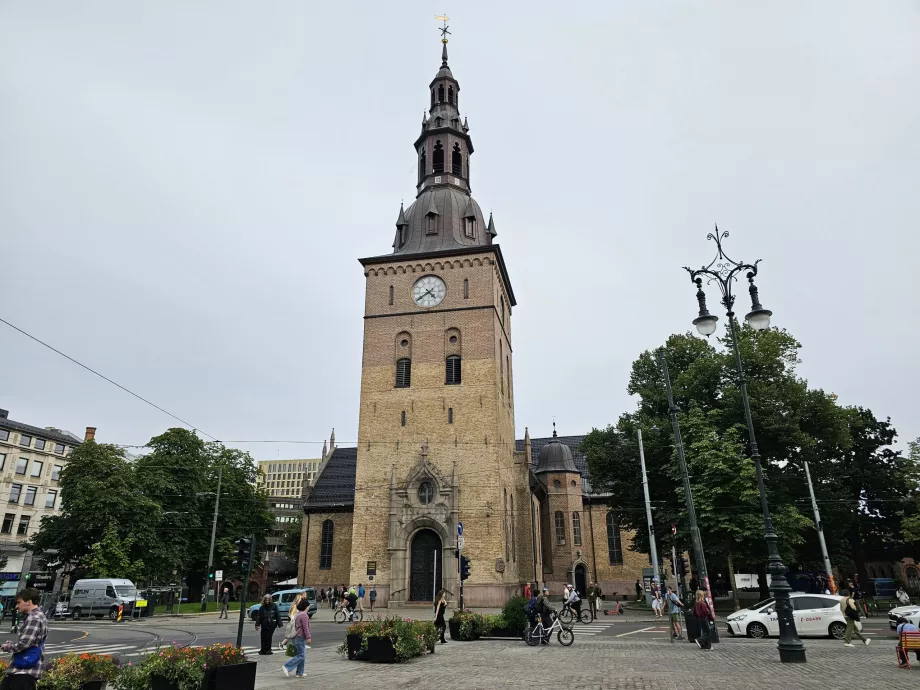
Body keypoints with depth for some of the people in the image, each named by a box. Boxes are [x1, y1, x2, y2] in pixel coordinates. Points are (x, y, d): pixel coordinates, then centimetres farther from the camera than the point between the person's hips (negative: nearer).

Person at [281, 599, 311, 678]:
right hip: (300, 638, -10)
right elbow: (305, 627, -19)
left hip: (295, 637, 10)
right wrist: (308, 637, -17)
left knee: (301, 655, 13)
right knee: (301, 656, -6)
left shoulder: (297, 614, 15)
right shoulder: (304, 615, -16)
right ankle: (287, 667, -11)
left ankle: (299, 673, 15)